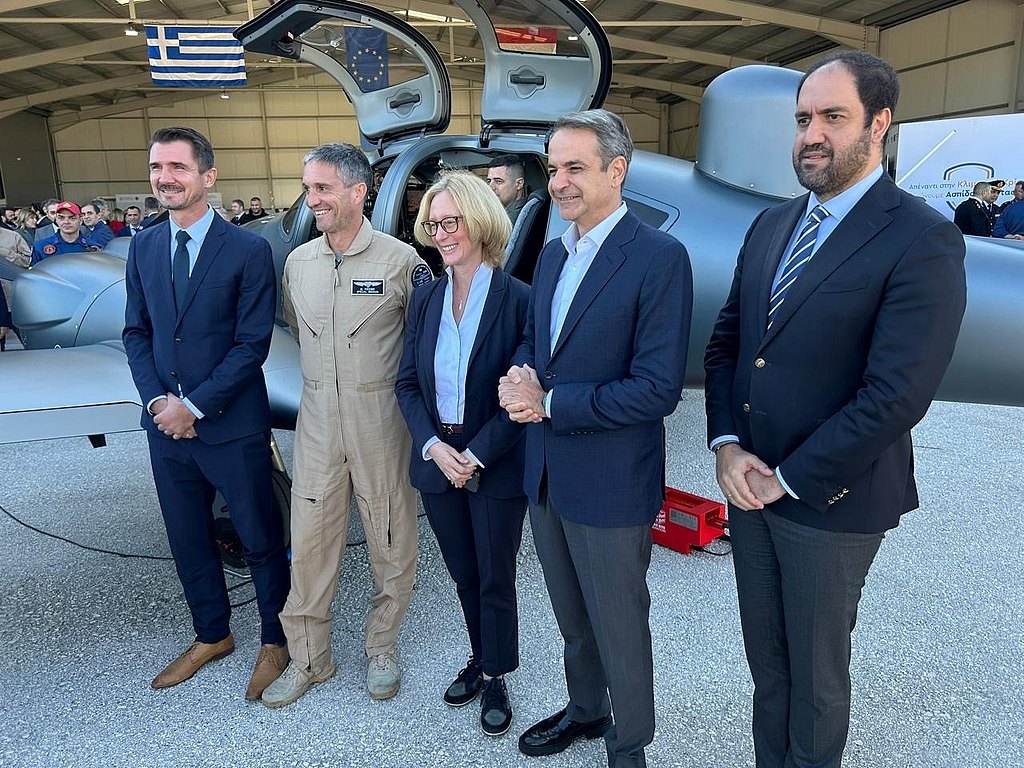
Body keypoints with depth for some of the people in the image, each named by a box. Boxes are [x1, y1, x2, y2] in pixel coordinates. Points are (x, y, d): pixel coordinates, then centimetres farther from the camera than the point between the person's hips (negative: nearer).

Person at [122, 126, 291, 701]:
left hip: (233, 427, -5)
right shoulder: (143, 247, 7)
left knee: (261, 541, 8)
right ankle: (212, 635, 39)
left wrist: (194, 406, -15)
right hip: (166, 425, 6)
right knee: (188, 540, 18)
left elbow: (252, 345, -13)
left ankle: (275, 641, 30)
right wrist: (157, 400, -6)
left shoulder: (249, 251, -10)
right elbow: (137, 332, 9)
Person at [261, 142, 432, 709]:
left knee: (391, 542, 8)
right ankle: (308, 658, 26)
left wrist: (381, 381, 2)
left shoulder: (400, 259, -8)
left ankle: (382, 649, 30)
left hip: (381, 419, -3)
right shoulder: (297, 262, 6)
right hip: (317, 420, 4)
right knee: (309, 541, 8)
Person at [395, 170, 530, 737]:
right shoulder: (425, 299, 3)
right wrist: (434, 446, -11)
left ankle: (496, 677, 32)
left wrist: (476, 455, -17)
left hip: (496, 469, -4)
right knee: (464, 576, 19)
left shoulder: (517, 299, -12)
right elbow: (407, 382, 3)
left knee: (495, 579, 11)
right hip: (437, 464, 4)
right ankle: (479, 657, 41)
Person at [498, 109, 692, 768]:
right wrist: (521, 376, -8)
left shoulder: (660, 257, -18)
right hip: (546, 474, 7)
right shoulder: (554, 253, 7)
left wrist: (549, 402, -21)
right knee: (572, 617, 25)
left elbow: (658, 388, -23)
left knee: (620, 628, 13)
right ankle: (585, 709, 50)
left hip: (610, 484, -7)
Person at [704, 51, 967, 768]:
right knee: (765, 657, 22)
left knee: (816, 673, 15)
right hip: (748, 486, 6)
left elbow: (895, 396, -21)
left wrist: (786, 479, -15)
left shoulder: (923, 239, -15)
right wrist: (727, 446, -7)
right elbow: (725, 341, 8)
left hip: (830, 499, -6)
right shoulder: (771, 225, 7)